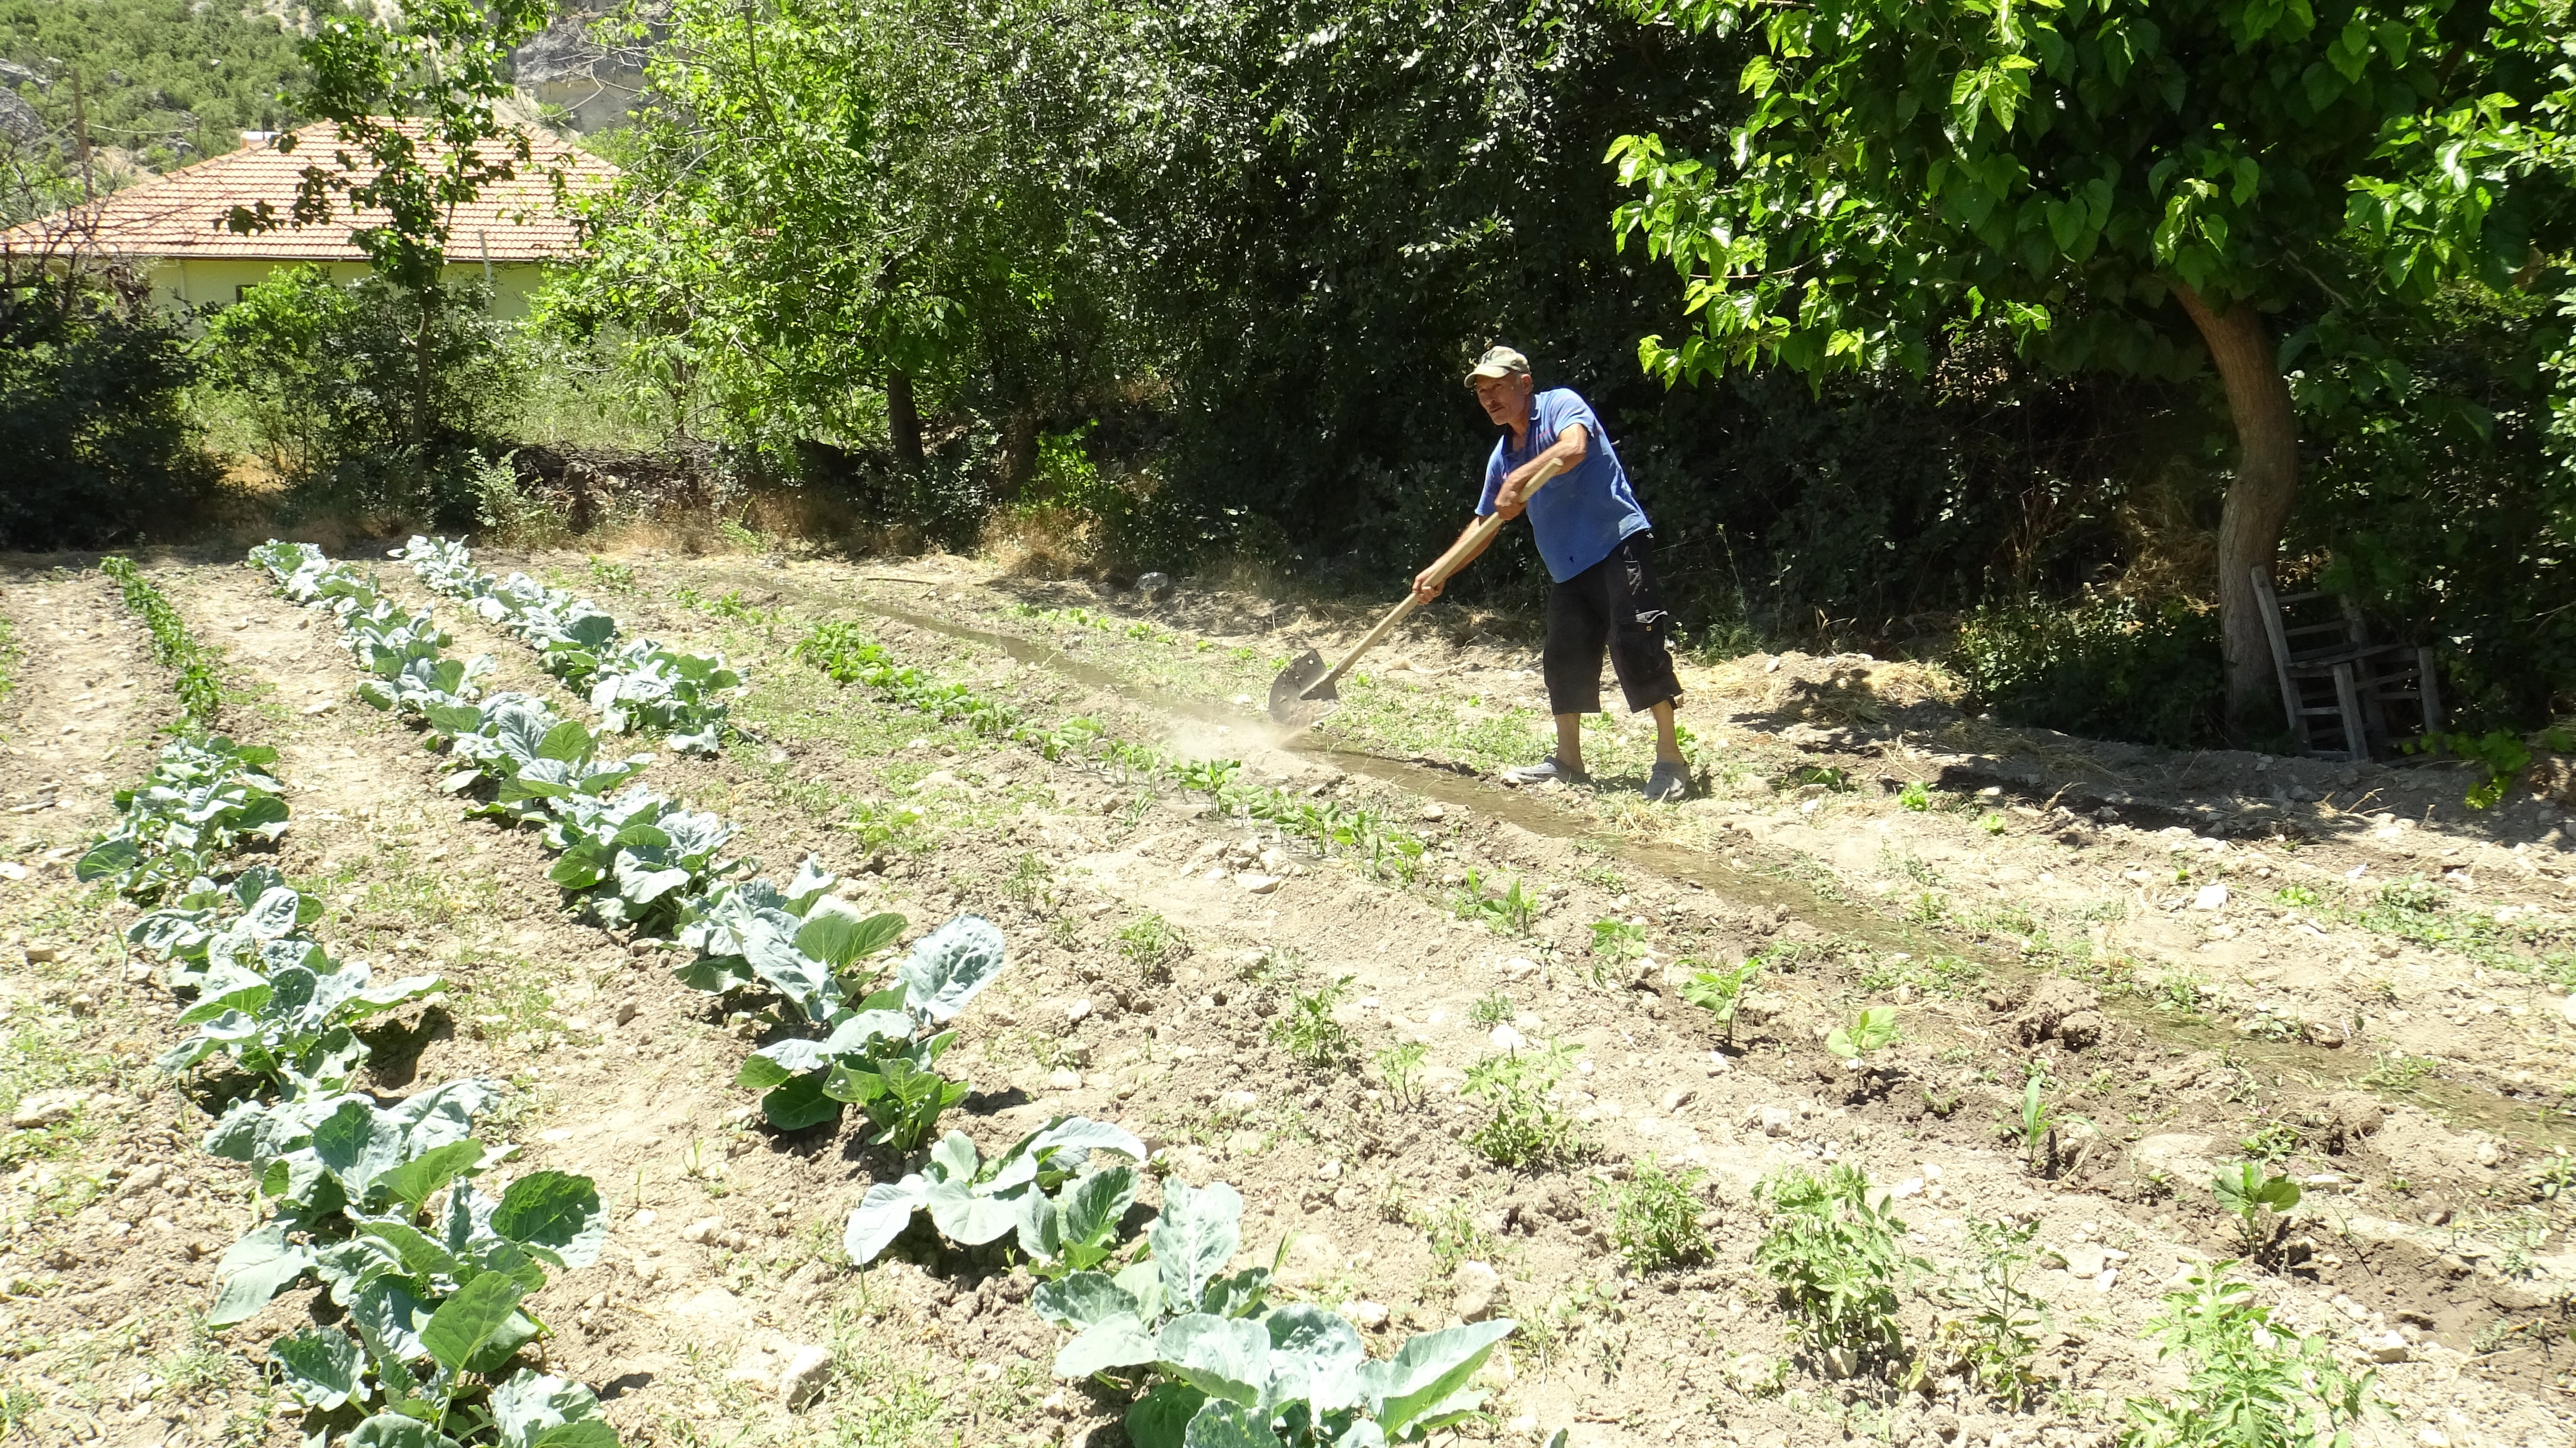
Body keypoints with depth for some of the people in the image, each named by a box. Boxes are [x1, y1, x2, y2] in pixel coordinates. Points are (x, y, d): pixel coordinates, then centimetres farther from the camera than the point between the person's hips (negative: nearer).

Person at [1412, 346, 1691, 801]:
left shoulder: (1560, 404, -6)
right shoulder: (1503, 456, 15)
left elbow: (1574, 447, -29)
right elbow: (1483, 524, 22)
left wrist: (1520, 480, -34)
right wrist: (1440, 573, 17)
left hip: (1618, 546, -8)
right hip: (1568, 570, 9)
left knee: (1635, 641, -15)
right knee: (1565, 660, 10)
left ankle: (1670, 760, -9)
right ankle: (1569, 763, 22)